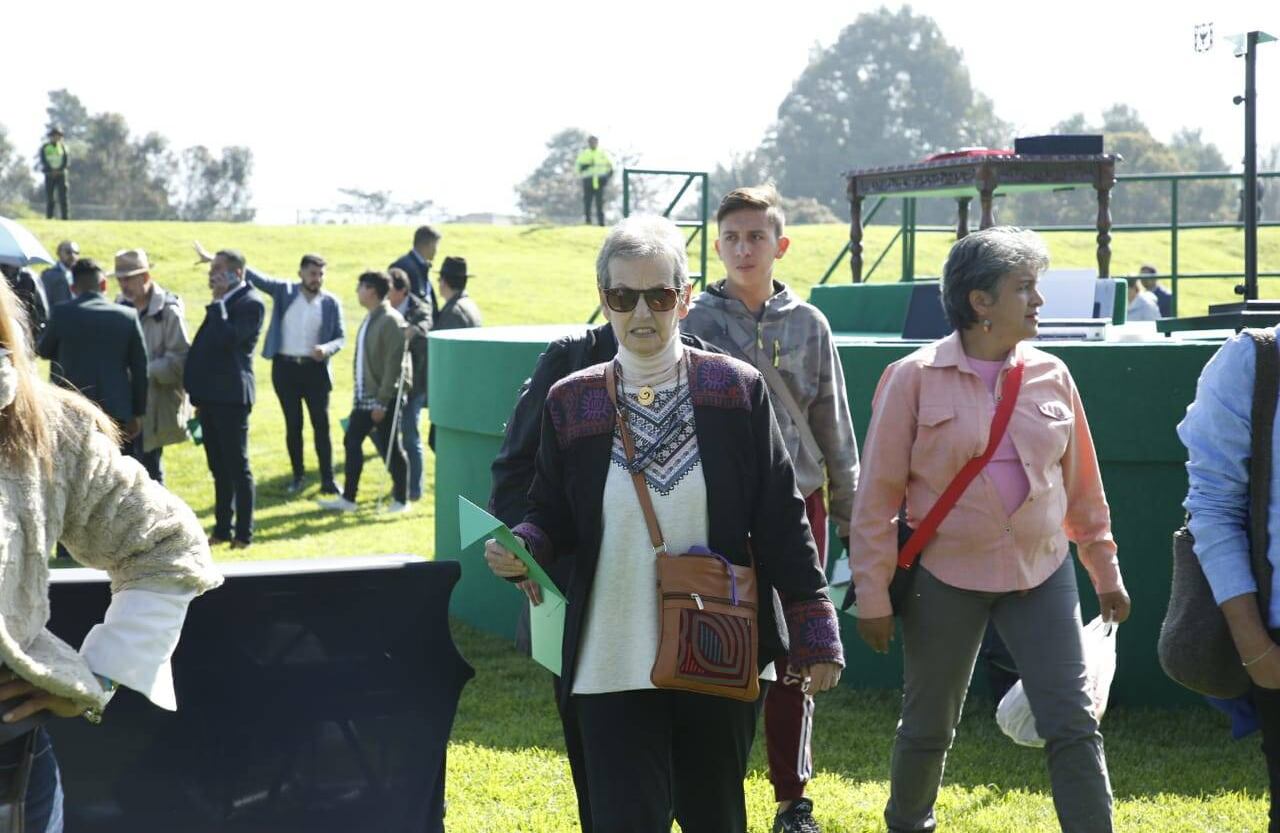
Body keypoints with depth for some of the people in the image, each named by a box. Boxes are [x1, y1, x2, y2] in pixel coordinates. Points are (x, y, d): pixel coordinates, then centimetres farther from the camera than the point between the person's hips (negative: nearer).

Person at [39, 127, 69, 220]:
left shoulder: (63, 146, 8)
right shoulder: (44, 147, 5)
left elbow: (66, 159, 0)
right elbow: (43, 161, -2)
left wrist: (59, 170, -12)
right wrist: (52, 171, -12)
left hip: (61, 174, 0)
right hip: (49, 175, 0)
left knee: (63, 197, -8)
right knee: (49, 198, -2)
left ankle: (65, 217, -10)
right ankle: (48, 217, 1)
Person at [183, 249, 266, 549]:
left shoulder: (250, 303, -12)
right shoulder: (222, 304, 16)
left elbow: (226, 338, -26)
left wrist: (218, 302, -16)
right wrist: (198, 395, 17)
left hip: (231, 397, -9)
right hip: (210, 397, 9)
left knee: (237, 467, -3)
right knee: (219, 468, 13)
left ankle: (243, 533, 2)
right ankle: (223, 528, 19)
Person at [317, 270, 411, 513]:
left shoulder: (390, 321, -17)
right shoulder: (370, 318, 12)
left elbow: (393, 365, -20)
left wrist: (382, 402, -21)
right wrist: (359, 394, 15)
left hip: (384, 398, -9)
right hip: (364, 396, 9)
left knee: (390, 448, 1)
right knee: (351, 442, 8)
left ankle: (401, 500, 13)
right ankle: (348, 498, 14)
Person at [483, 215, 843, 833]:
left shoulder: (737, 391, -1)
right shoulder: (572, 403, 2)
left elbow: (780, 521, 1)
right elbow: (553, 518, 8)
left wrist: (815, 633, -2)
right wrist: (522, 548, -15)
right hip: (614, 669, 0)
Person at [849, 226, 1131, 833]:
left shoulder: (1051, 375, 2)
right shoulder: (915, 378, -9)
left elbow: (1081, 483, 12)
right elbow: (878, 493, -6)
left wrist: (1105, 571, 14)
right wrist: (873, 595, -7)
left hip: (1042, 574, 3)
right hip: (945, 578, -2)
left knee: (1073, 725, -3)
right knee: (928, 727, 11)